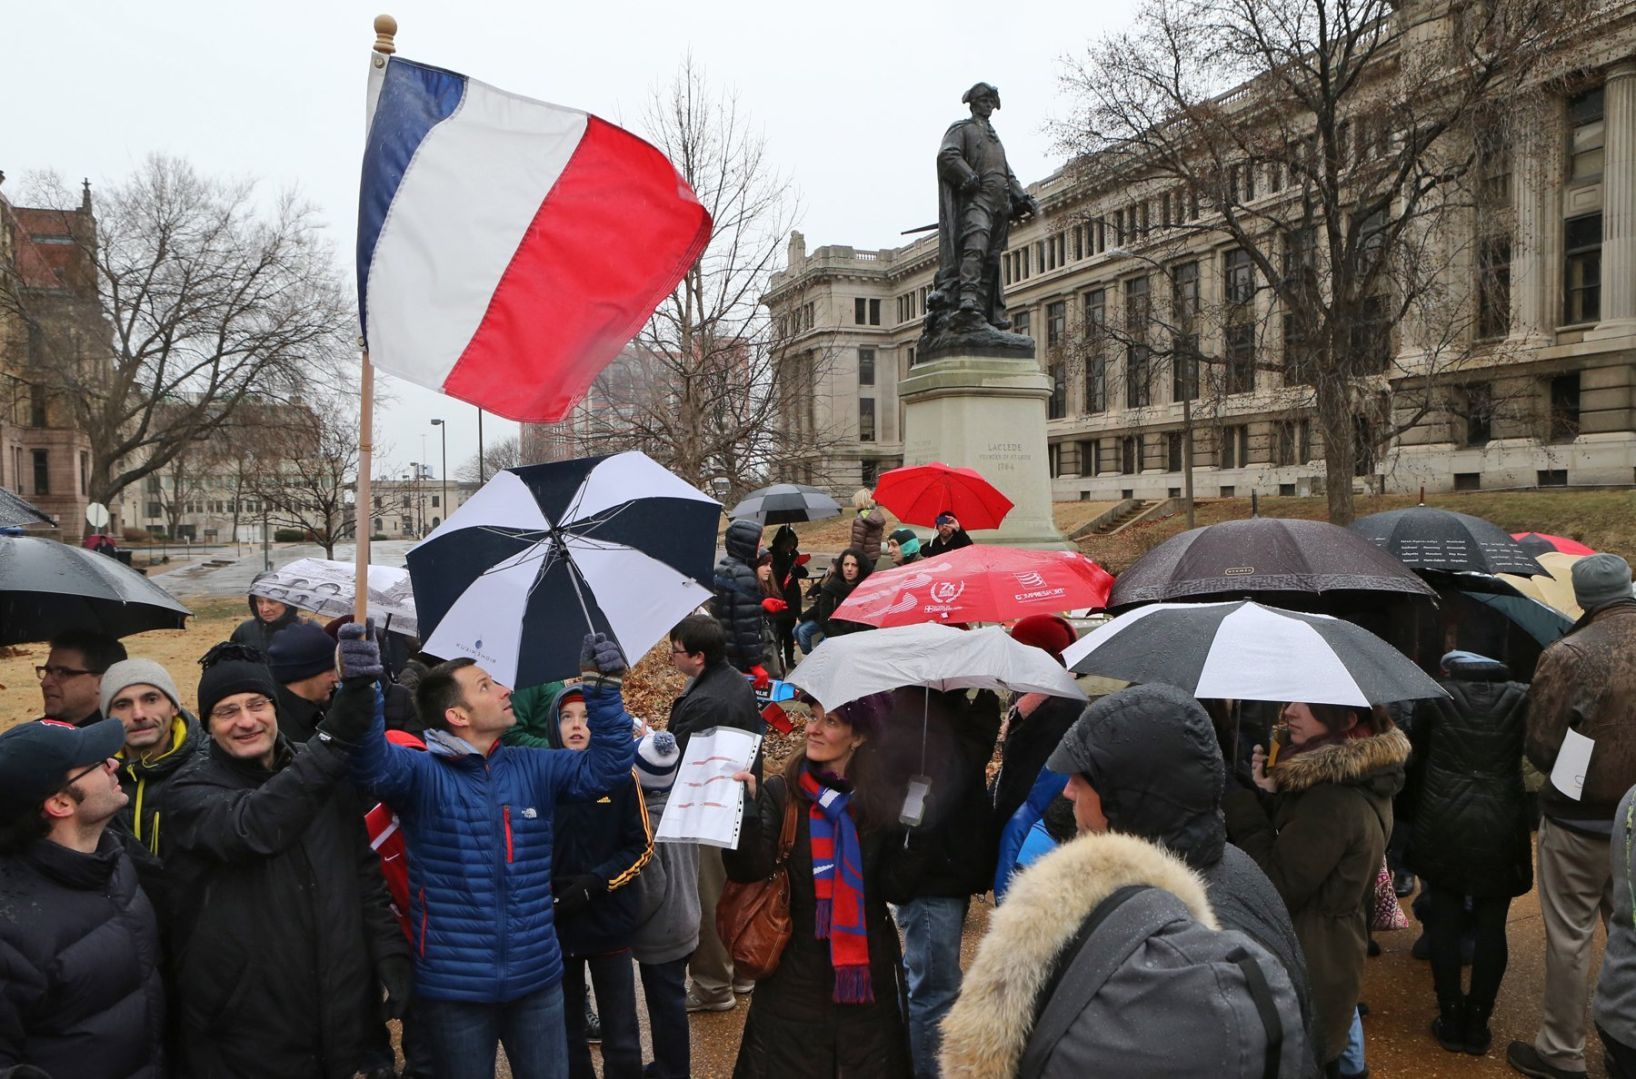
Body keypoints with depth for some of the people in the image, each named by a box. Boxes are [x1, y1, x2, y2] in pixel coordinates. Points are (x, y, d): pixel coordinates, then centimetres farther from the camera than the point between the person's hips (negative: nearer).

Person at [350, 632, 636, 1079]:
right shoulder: (422, 774, -11)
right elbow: (375, 763, -30)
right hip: (454, 987, -4)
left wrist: (601, 688, -9)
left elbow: (605, 765, 3)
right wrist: (360, 693, -50)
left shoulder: (532, 768, 5)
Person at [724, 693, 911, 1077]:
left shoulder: (883, 798, -4)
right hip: (794, 973, -1)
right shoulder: (781, 793, -6)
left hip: (867, 972, 1)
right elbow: (750, 869, -17)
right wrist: (745, 804, -30)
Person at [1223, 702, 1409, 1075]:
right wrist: (1275, 796, -3)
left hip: (1311, 970, -9)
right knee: (1318, 1061, 24)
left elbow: (1280, 886, -24)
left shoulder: (1334, 801, -28)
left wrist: (1241, 812, -20)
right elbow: (1298, 847, 11)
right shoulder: (1360, 776, 3)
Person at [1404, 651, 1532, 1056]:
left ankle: (1451, 1021, 17)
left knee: (1444, 922, 10)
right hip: (1500, 828, 1)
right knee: (1491, 927, 10)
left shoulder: (1434, 696, 1)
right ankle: (1478, 1025, 17)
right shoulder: (1522, 698, 2)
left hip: (1443, 826, 0)